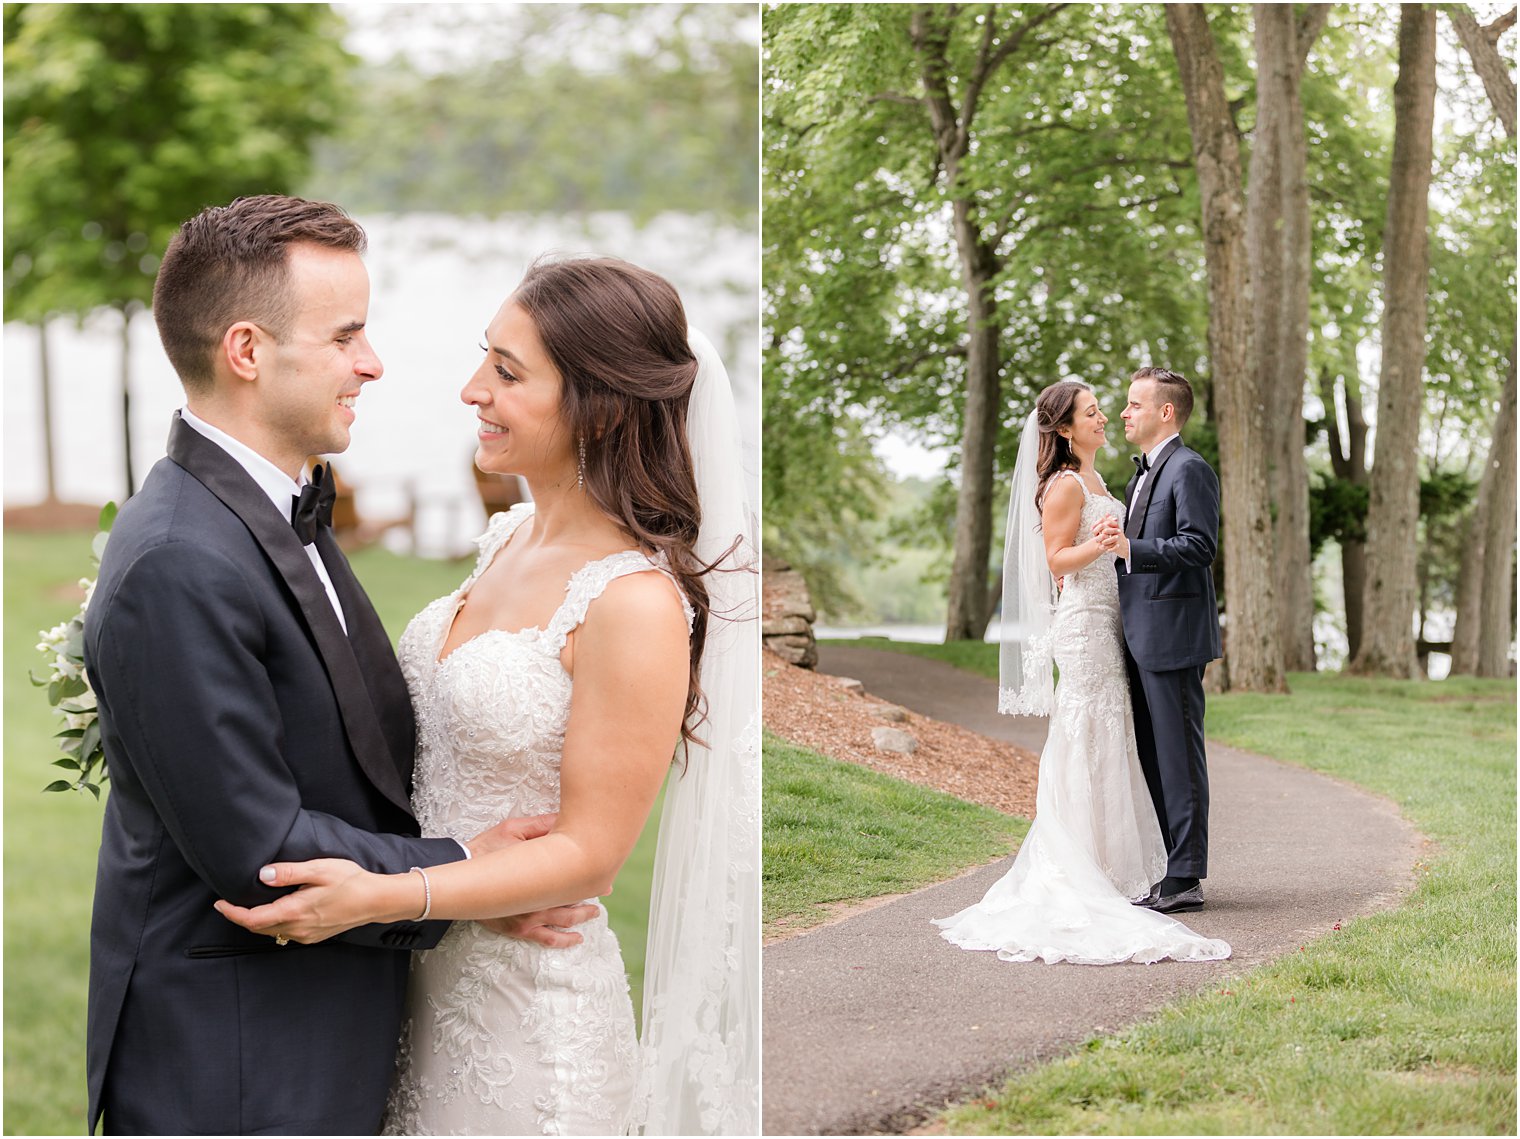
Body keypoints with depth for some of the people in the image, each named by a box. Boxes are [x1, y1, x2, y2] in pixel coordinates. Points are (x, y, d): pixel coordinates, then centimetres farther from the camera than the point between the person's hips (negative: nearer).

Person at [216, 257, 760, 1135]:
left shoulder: (634, 604, -22)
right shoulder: (511, 538, 4)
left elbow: (589, 854, -19)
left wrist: (378, 896, -27)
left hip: (529, 1008, -7)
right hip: (430, 973, 7)